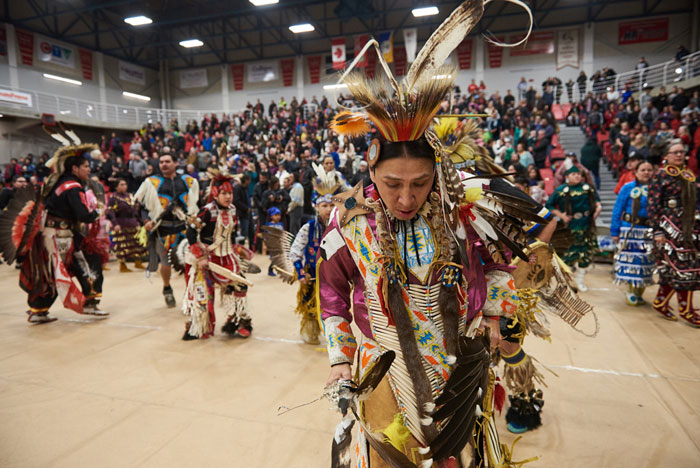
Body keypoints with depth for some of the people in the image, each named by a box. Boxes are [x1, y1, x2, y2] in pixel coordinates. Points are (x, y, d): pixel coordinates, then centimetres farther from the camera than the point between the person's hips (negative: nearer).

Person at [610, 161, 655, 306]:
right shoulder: (628, 188, -2)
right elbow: (617, 211, -1)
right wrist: (615, 232, -5)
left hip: (649, 231, 3)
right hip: (630, 230, -3)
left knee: (646, 261, 8)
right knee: (631, 260, -2)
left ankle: (639, 293, 21)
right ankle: (631, 292, 12)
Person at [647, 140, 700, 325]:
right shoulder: (660, 176, -5)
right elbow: (653, 205, -10)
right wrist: (657, 231, -15)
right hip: (671, 226, -7)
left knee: (672, 268, 9)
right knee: (683, 266, -6)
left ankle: (660, 302, 21)